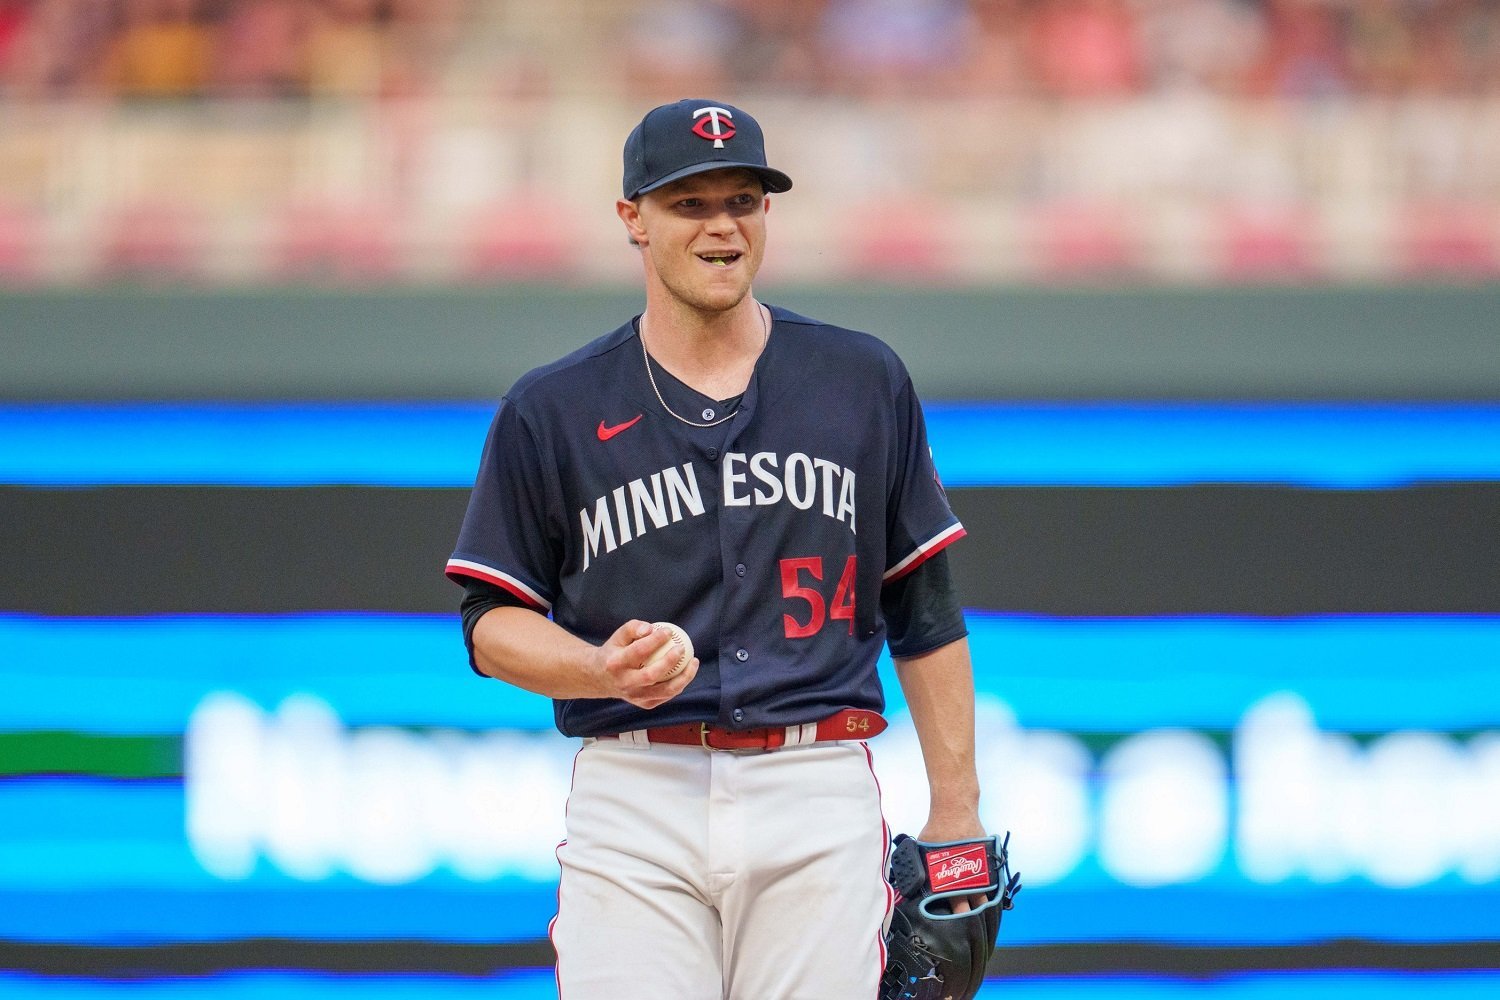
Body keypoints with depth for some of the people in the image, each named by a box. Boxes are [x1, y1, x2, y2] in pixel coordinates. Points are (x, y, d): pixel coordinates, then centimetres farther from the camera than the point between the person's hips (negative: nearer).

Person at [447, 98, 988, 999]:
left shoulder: (863, 382, 10)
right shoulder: (553, 410, 6)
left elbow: (925, 611, 13)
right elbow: (492, 620, 8)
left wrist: (956, 815, 8)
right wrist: (602, 672, -13)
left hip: (819, 799, 1)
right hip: (633, 801, -1)